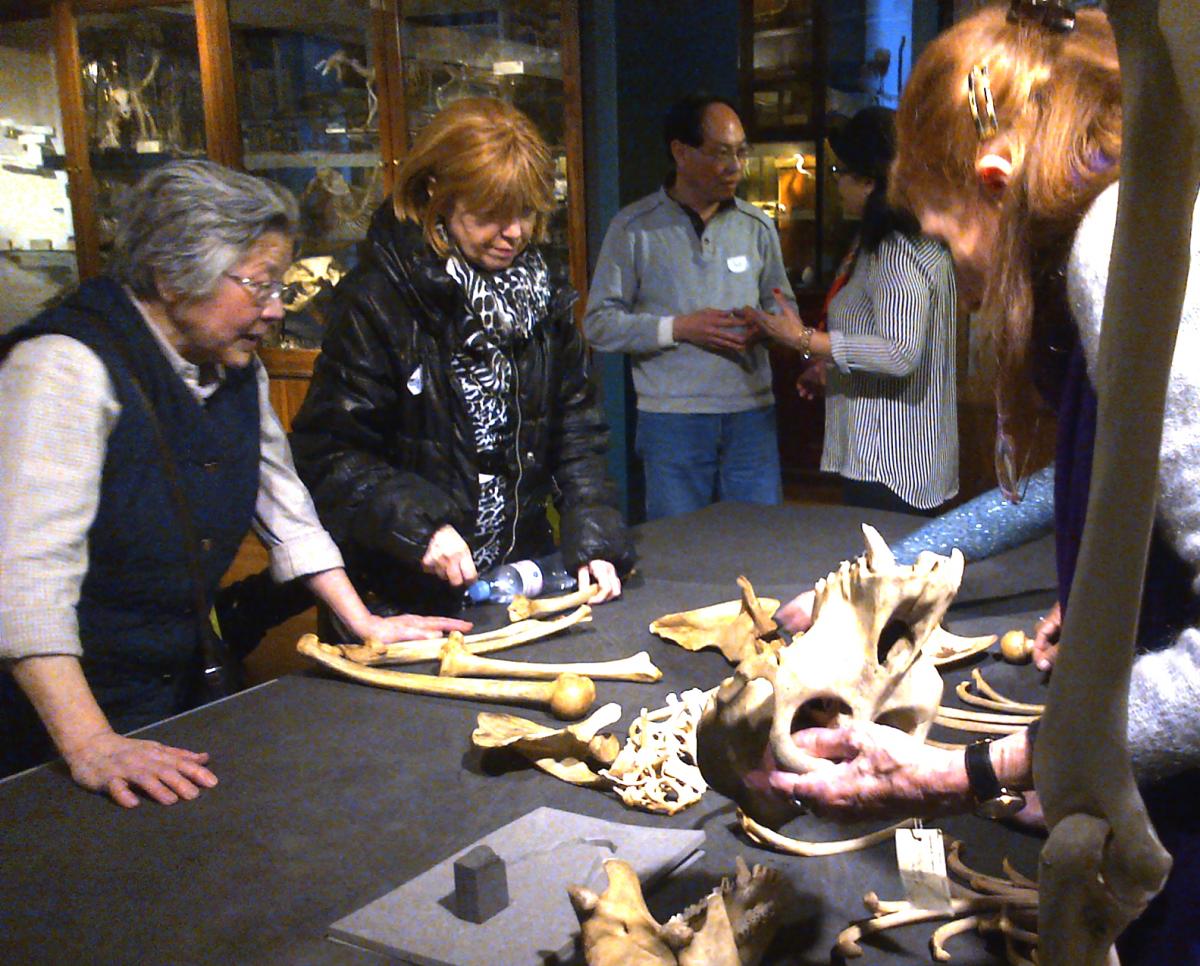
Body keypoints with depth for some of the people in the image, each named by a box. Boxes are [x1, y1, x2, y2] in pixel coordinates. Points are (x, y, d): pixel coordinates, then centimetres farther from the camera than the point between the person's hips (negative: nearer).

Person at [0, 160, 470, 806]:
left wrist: (362, 623, 6)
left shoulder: (236, 368, 4)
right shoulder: (65, 367, -22)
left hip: (182, 686, 7)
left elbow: (284, 507, 12)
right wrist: (91, 745, -37)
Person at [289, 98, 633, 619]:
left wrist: (593, 539, -7)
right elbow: (328, 452, -14)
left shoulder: (542, 288, 4)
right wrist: (419, 525, -25)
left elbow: (577, 431, 5)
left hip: (525, 573, 5)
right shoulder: (377, 299, -13)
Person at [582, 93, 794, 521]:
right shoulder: (634, 228, -2)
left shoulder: (756, 225, 11)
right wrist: (679, 328, -14)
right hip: (672, 419, -3)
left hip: (752, 416, 3)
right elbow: (599, 323, -5)